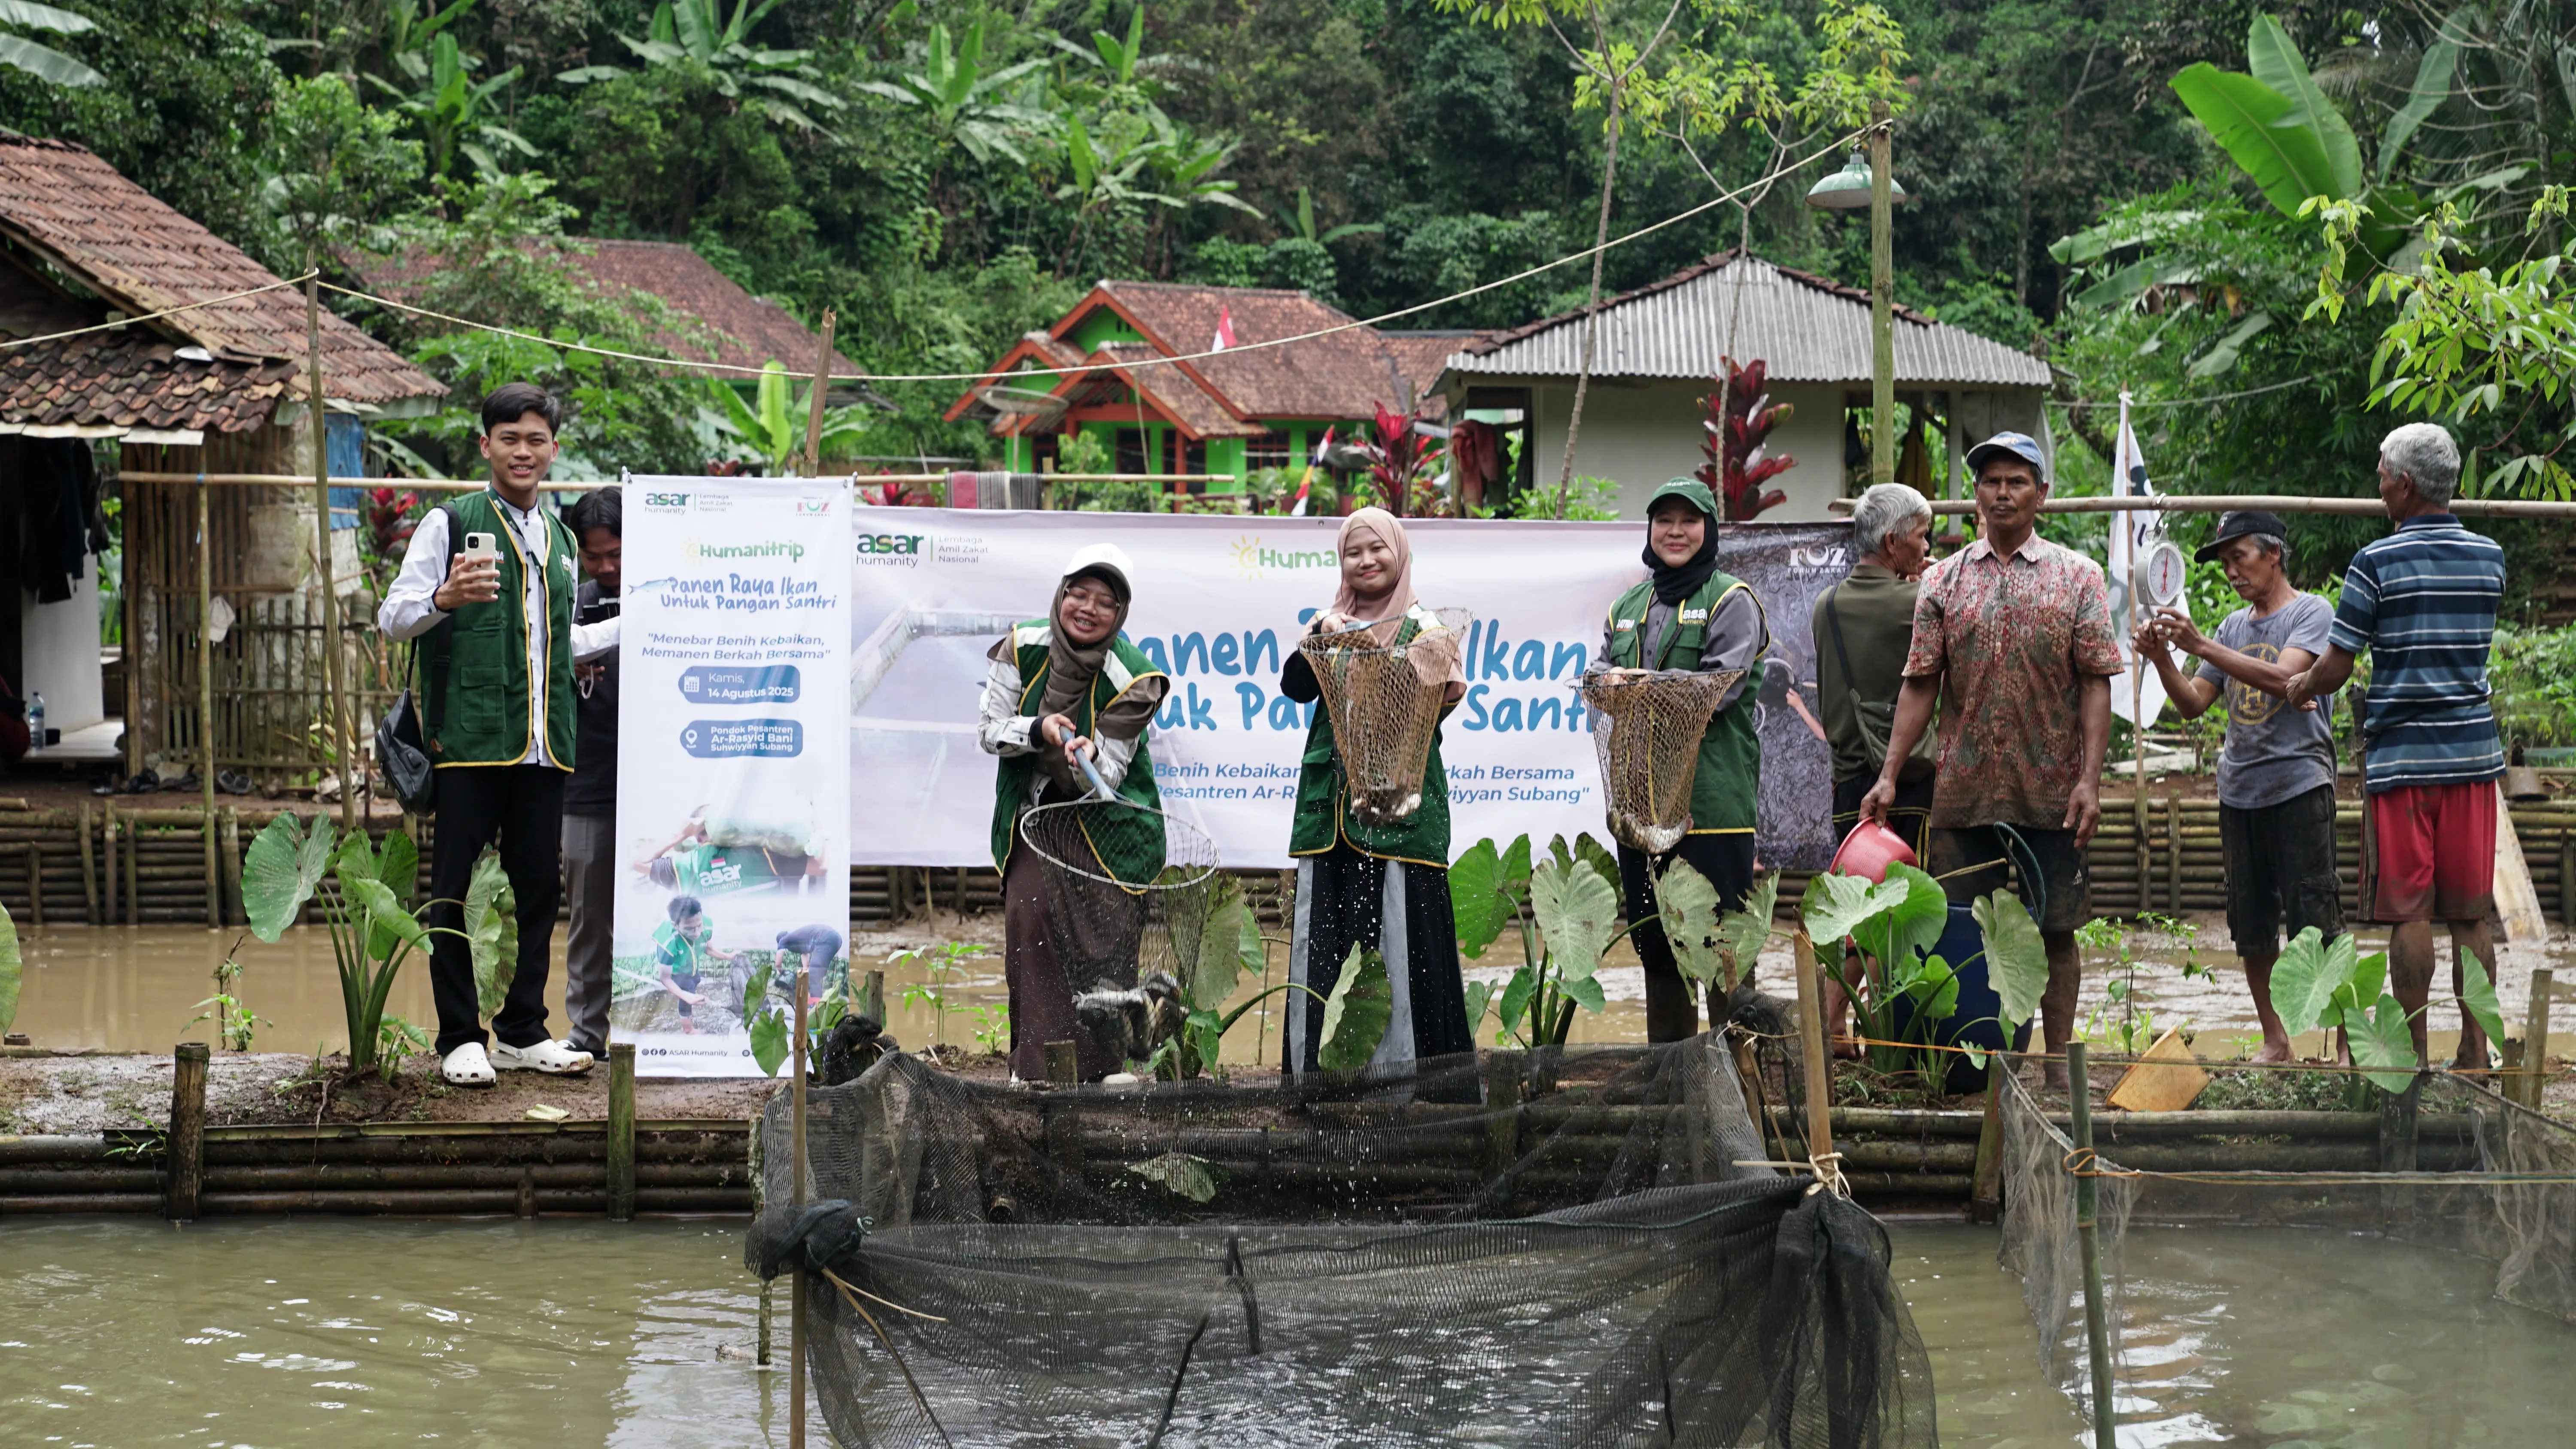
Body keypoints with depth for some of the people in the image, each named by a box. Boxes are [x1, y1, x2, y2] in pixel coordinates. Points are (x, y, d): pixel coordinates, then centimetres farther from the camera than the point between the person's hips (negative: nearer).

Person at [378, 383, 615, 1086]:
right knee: (454, 888, -2)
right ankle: (460, 1039, 3)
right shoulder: (449, 524, 2)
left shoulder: (559, 538, 20)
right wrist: (445, 598, -23)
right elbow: (392, 618, -3)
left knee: (539, 886, 6)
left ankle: (523, 1032, 15)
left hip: (543, 744, 5)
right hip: (468, 739, -5)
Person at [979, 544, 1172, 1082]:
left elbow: (1106, 779, -16)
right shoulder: (1023, 648, -8)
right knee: (1028, 916, -13)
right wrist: (1038, 729, -24)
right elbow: (989, 731, -4)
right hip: (1034, 811, 2)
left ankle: (1100, 1063, -3)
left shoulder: (1131, 678, -15)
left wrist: (1088, 757, -40)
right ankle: (1036, 1061, -7)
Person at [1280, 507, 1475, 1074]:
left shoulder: (1422, 627, 4)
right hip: (1330, 805, 4)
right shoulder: (1330, 622, 17)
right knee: (1321, 936, 0)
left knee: (1398, 934, -9)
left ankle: (1402, 1067, -6)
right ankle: (1318, 1074, 3)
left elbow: (1437, 701, -10)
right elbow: (1295, 687, 2)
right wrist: (1323, 638, -13)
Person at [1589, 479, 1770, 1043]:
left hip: (1714, 796, -6)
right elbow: (1600, 677, 12)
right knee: (1653, 936, 10)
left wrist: (1644, 684, -18)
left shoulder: (1731, 601, 1)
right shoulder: (1626, 608, 20)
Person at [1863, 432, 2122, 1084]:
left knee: (2055, 927, 4)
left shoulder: (2077, 577, 4)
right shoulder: (1945, 580, 9)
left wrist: (2090, 778, -10)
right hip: (1963, 788, 2)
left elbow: (2096, 684, -1)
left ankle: (2058, 1063, 11)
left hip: (2051, 792, -2)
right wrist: (1889, 776, -1)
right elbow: (1920, 684, 7)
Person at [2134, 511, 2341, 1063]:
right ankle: (2274, 1040, 17)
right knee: (2251, 929, 8)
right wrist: (2163, 660, -4)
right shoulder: (2234, 626, 18)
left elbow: (2282, 678, -19)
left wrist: (2199, 645, -21)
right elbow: (2193, 705, 15)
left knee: (2316, 924, -8)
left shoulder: (2311, 613, -2)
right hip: (2239, 790, 7)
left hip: (2299, 784, -7)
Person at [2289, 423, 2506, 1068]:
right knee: (2469, 916, 8)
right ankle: (2475, 1055, 9)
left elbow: (2334, 670, -8)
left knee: (2409, 913, 0)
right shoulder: (2490, 559, 6)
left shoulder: (2377, 563, -9)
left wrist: (2299, 688, 14)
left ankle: (2416, 1056, 2)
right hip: (2473, 752, 4)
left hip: (2402, 755, -4)